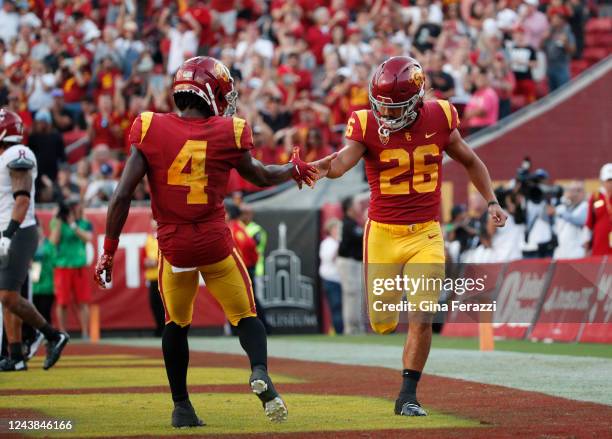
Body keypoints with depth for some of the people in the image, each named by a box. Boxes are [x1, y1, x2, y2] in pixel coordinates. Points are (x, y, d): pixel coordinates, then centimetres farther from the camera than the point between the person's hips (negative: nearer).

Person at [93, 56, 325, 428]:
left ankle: (182, 407, 21)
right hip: (215, 242, -1)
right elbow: (260, 177, 13)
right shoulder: (227, 133, -6)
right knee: (246, 315, 12)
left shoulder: (152, 131, -6)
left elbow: (123, 195, -8)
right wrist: (294, 170, 34)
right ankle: (260, 371, -16)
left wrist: (109, 250, 0)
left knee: (177, 324, 20)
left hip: (173, 244, 1)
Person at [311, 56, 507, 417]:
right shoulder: (367, 126, -11)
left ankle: (408, 395, 7)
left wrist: (492, 201, 3)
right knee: (383, 323, 4)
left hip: (425, 235, 0)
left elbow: (471, 162, 12)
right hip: (383, 234, 0)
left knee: (421, 319, -8)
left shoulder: (438, 120, -5)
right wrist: (319, 168, -51)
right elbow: (342, 162, -29)